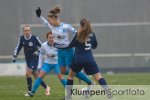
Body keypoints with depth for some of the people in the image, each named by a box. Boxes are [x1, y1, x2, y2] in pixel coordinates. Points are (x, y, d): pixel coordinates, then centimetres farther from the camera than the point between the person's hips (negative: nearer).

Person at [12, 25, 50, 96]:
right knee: (36, 76, 10)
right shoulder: (21, 38, -1)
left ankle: (30, 91, -7)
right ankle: (46, 88, 28)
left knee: (28, 73, -17)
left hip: (34, 59, -5)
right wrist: (14, 56, -2)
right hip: (28, 59, 5)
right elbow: (18, 48, 8)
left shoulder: (35, 38, -14)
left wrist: (37, 51, -17)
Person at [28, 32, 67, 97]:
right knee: (41, 76, -10)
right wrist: (40, 65, 3)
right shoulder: (44, 45, -15)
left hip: (56, 63, -2)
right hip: (47, 63, 2)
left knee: (60, 76, -12)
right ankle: (33, 92, -7)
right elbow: (41, 54, 2)